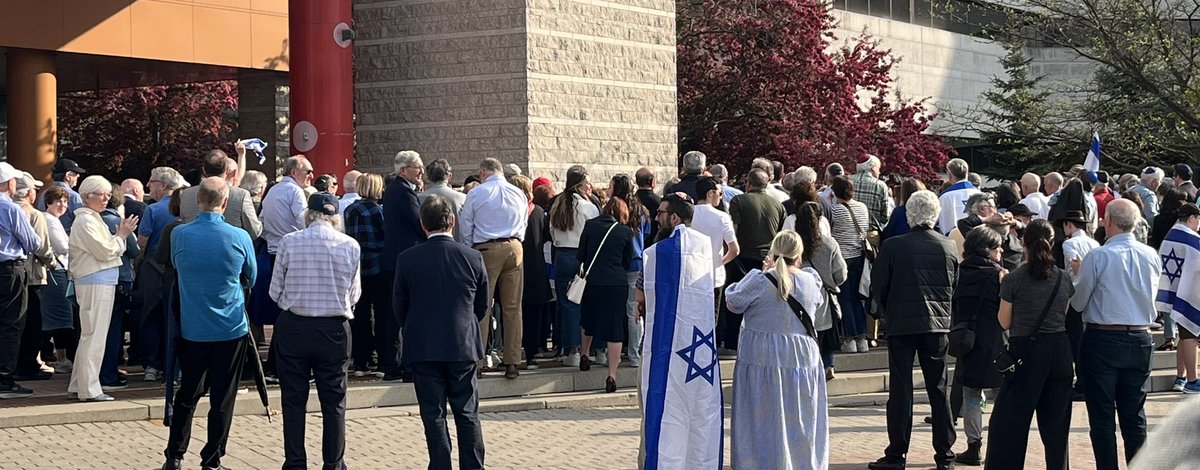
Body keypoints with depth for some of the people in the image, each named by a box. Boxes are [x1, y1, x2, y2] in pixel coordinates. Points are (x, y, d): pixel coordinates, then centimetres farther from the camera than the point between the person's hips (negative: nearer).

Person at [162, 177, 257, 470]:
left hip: (191, 330, 2)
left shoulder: (179, 235, -7)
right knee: (222, 399, 5)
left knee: (187, 394, 16)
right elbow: (252, 278, 7)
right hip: (232, 330, -2)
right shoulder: (239, 238, -10)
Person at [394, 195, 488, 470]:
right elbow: (482, 306, 6)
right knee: (468, 414, 9)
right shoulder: (473, 258, -5)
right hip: (463, 347, 1)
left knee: (433, 415, 4)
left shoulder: (407, 259, -7)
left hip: (423, 349, -1)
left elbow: (399, 307, 2)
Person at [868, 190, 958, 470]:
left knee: (900, 390, 1)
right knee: (938, 389, 9)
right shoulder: (949, 248, 0)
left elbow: (878, 286, -2)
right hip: (938, 324, 3)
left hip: (901, 324, -2)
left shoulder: (893, 247, -9)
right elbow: (955, 287, 9)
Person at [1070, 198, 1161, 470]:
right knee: (1134, 417, 11)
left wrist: (1077, 273, 12)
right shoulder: (1152, 256, 1)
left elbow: (1078, 303, -6)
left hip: (1102, 340, -4)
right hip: (1140, 340, 4)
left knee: (1102, 417, 3)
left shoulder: (1098, 257, -13)